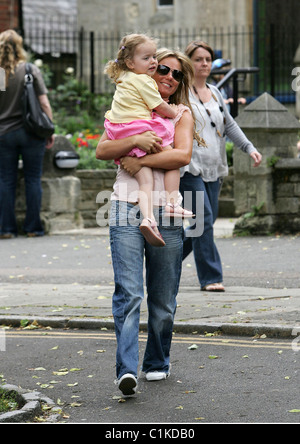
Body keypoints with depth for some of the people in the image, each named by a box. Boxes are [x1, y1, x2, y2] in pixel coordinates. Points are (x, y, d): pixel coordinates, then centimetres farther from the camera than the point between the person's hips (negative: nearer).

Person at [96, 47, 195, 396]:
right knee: (128, 293, -14)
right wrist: (136, 140, -17)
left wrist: (140, 161, -9)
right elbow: (101, 150, -2)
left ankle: (157, 362, 25)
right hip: (127, 211, -1)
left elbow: (183, 155, -8)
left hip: (166, 214, 1)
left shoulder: (182, 114, 11)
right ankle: (126, 370, -22)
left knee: (163, 298, 7)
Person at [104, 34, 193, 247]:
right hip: (141, 131, -8)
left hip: (122, 135, 8)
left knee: (144, 176, -3)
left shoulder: (124, 80, 20)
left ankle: (148, 216, -21)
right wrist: (173, 111, 17)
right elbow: (161, 108, -5)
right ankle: (171, 203, 0)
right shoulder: (143, 81, -9)